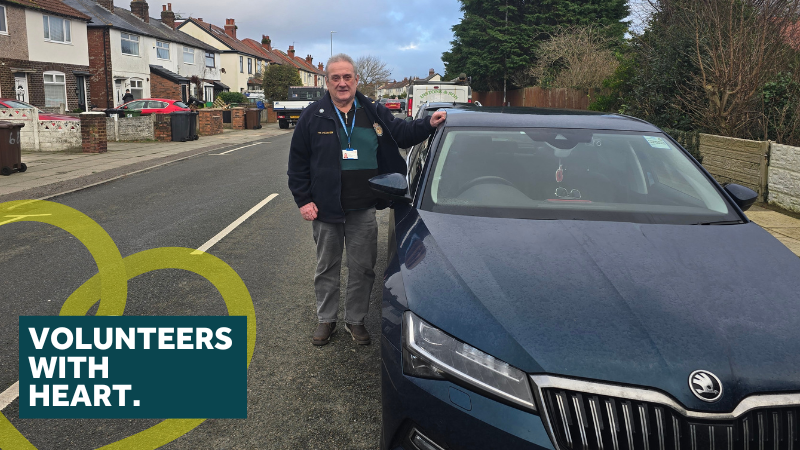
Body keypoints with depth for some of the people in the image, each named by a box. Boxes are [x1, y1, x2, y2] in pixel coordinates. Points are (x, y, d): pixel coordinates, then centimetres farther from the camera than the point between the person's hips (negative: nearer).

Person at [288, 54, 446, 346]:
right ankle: (326, 319, 30)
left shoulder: (375, 113, 6)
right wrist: (303, 200, -5)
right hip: (325, 210, -1)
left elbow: (402, 133, 12)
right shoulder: (313, 116, 0)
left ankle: (355, 320, 27)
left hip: (363, 211, 1)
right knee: (327, 267, 12)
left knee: (362, 268, 9)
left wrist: (429, 124, -6)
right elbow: (298, 162, 1)